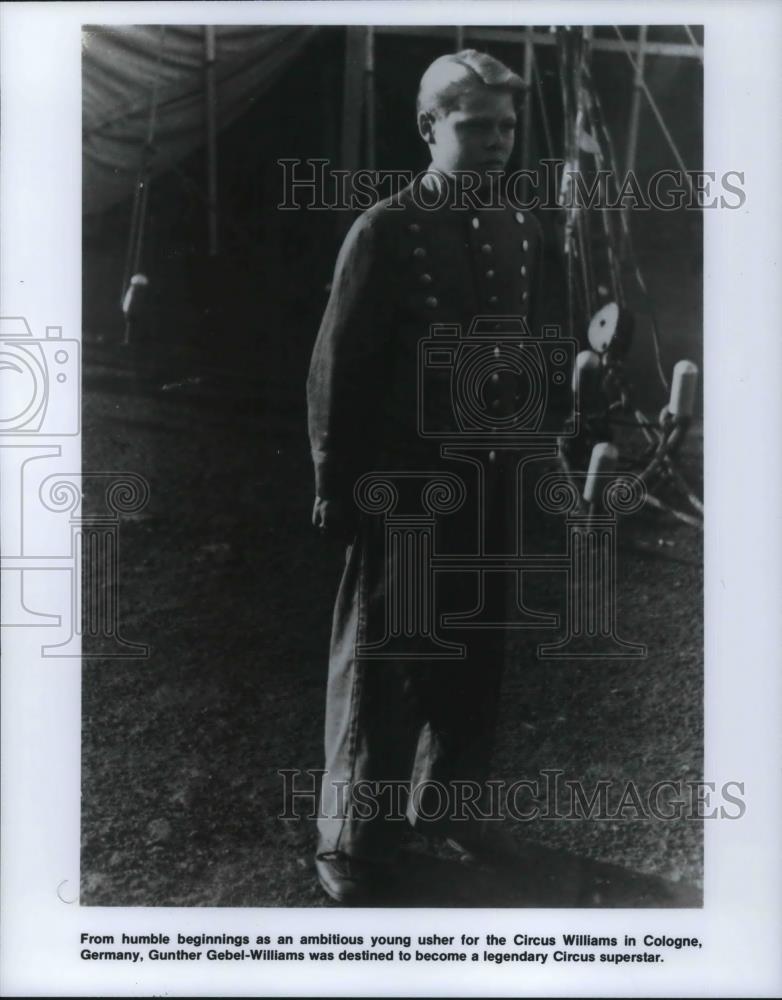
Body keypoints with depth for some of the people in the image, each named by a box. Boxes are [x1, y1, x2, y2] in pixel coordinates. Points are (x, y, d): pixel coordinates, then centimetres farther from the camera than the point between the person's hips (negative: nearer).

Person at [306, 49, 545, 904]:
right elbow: (336, 368, -10)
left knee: (474, 651, 14)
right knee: (380, 660, 5)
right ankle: (353, 841, 21)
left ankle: (447, 803, 35)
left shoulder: (522, 232, 6)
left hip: (487, 479, 5)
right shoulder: (384, 231, -11)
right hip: (403, 480, -5)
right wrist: (335, 488, -10)